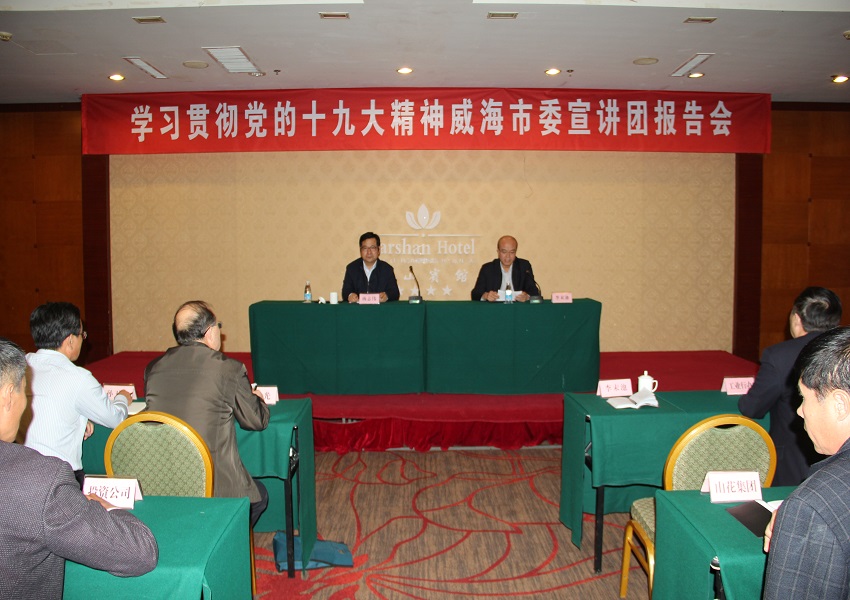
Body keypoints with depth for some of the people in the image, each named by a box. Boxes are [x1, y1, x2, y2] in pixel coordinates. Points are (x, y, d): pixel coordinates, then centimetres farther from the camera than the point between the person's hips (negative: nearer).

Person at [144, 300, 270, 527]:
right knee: (259, 495, 26)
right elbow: (256, 421, -1)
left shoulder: (153, 367, 1)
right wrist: (257, 399, 22)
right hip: (214, 487, -5)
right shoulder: (230, 369, -12)